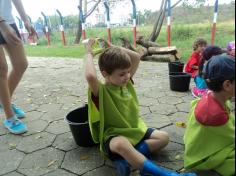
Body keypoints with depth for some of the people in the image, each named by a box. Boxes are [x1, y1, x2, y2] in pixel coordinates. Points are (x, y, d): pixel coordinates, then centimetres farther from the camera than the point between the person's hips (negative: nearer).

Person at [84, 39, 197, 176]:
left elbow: (137, 57, 3)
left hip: (135, 129, 7)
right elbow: (90, 76, -42)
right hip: (113, 136, -7)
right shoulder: (101, 91, -18)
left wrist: (113, 48, -2)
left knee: (164, 137, -8)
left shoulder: (126, 83, 1)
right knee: (122, 144, -41)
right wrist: (90, 54, -24)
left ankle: (127, 157, -23)